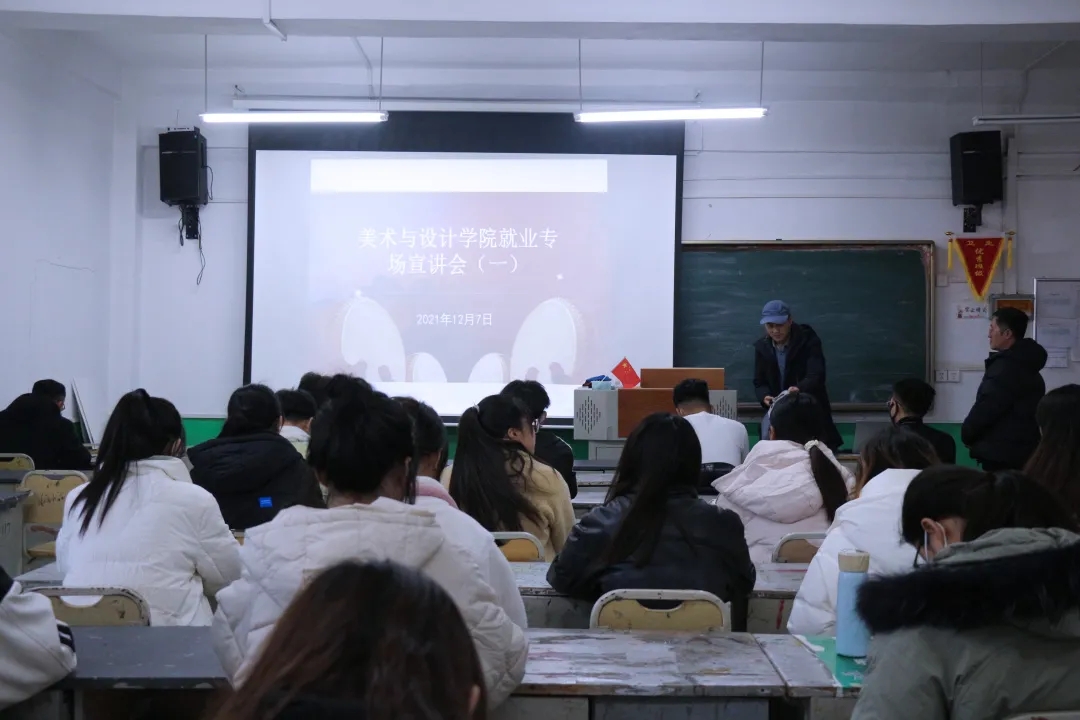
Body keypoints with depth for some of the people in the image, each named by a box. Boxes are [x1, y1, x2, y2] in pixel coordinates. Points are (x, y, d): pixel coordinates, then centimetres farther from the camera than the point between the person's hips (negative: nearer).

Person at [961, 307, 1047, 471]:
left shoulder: (1005, 367, -15)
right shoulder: (1026, 365, 16)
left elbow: (985, 408, -17)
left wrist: (967, 434, -1)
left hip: (1001, 454, -10)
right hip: (1022, 452, 10)